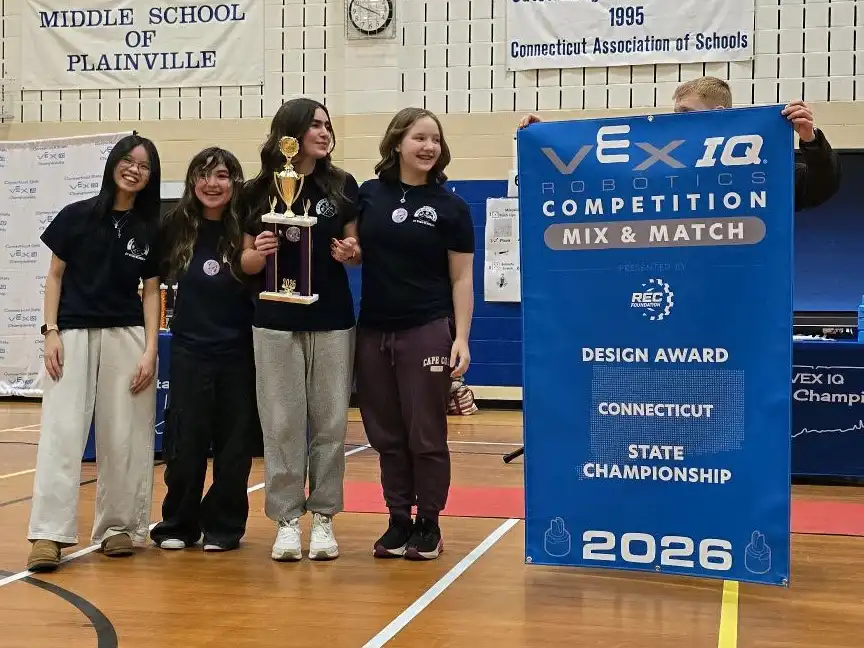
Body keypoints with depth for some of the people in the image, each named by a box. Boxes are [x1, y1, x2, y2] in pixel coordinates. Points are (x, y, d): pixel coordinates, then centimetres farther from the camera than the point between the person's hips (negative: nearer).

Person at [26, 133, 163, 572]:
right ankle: (48, 534, -8)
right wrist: (51, 332, -5)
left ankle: (117, 528, 14)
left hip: (126, 337, 2)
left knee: (122, 437, 3)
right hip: (73, 333, -1)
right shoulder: (76, 216, 3)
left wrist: (150, 350, -2)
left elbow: (151, 291, 6)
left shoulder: (151, 228, 6)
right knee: (61, 432, -7)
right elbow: (55, 276, 6)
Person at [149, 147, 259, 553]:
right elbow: (159, 275, 14)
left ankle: (224, 526, 19)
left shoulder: (247, 227, -5)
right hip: (189, 349, 1)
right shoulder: (177, 226, 0)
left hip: (238, 351, -1)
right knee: (185, 442, 5)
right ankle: (178, 524, 20)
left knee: (234, 443, 7)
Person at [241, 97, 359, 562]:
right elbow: (247, 264, 6)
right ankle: (287, 519, 12)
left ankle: (323, 516, 15)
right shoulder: (258, 191, 2)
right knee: (282, 423, 3)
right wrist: (260, 252, -15)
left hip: (332, 320, 1)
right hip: (276, 321, 0)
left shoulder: (342, 186, 3)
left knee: (329, 421, 5)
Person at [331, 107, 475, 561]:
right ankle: (399, 520, 22)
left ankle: (428, 524, 16)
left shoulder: (450, 207, -2)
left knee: (425, 435, 2)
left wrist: (461, 338, -11)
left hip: (427, 333, -3)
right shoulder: (369, 194, 5)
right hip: (373, 333, 3)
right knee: (387, 436, 9)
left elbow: (462, 279, -3)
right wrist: (348, 253, -5)